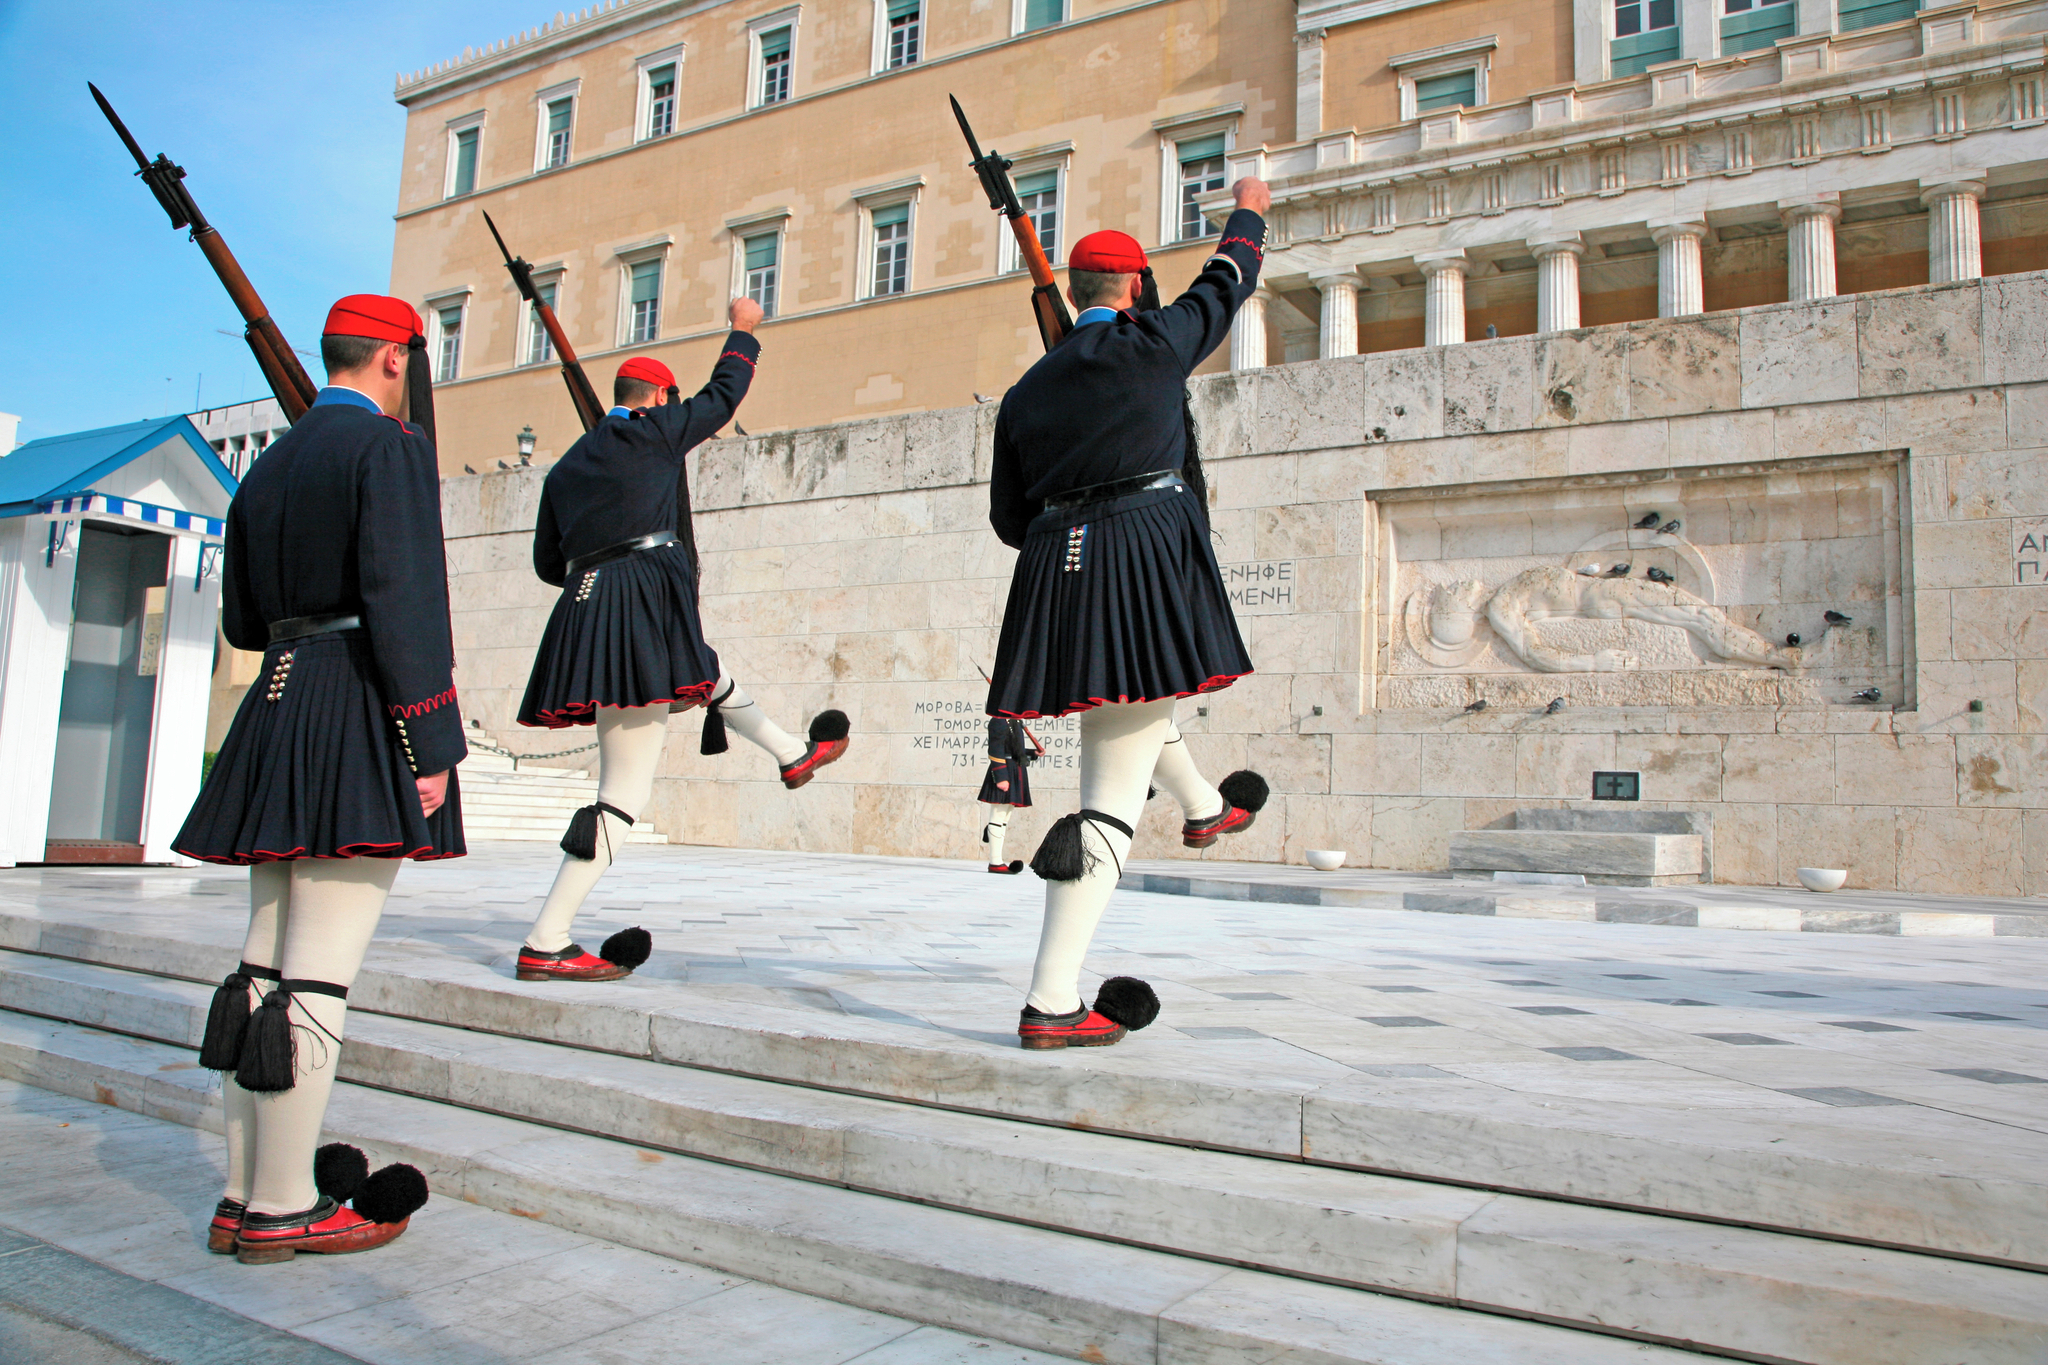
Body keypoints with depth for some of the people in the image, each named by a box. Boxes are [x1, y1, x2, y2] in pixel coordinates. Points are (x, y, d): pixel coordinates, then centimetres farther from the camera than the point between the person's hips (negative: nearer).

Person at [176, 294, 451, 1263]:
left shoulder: (268, 467, 19)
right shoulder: (390, 447, -5)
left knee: (266, 965, 11)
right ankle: (283, 1209, 3)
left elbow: (242, 622, 20)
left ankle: (244, 1198, 18)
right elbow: (405, 602, -17)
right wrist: (434, 745, -17)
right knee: (319, 976, -5)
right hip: (361, 720, -9)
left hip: (278, 713, 9)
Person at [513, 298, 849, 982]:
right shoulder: (655, 431, 3)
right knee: (626, 793, -7)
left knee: (706, 673, 34)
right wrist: (743, 330, 32)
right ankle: (544, 945, -7)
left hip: (584, 608, 9)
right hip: (644, 610, -8)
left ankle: (790, 753, 56)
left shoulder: (567, 466, 20)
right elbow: (723, 394, 16)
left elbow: (547, 560, 21)